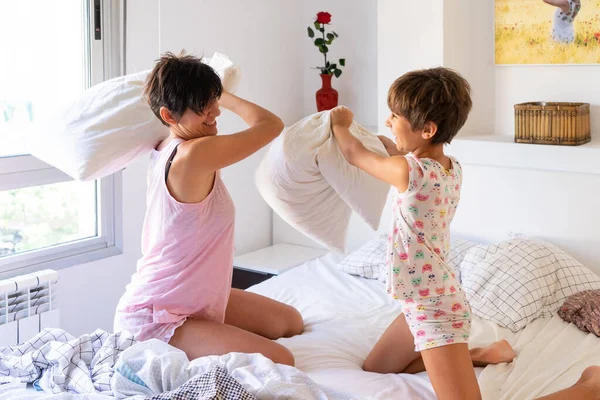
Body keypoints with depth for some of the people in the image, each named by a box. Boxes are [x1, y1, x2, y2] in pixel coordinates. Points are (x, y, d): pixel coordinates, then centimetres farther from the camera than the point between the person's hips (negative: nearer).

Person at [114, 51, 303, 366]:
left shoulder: (164, 149, 2)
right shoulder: (195, 154, -27)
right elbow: (271, 124, -15)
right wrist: (227, 98, 0)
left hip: (194, 299, 10)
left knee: (291, 322, 20)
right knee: (280, 362, -21)